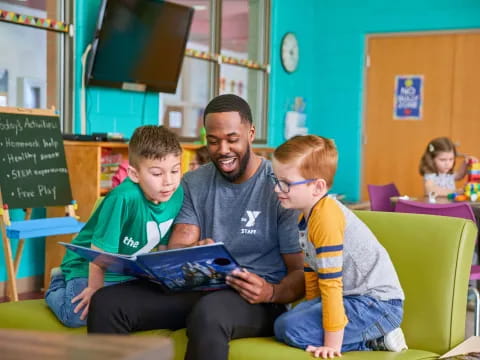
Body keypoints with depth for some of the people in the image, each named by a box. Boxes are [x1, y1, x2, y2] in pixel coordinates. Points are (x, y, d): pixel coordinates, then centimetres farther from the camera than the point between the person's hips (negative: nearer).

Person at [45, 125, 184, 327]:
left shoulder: (177, 195, -12)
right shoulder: (123, 198, -33)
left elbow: (164, 244, 3)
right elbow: (101, 251, -24)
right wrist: (95, 290, -16)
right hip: (89, 269, -7)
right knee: (78, 315, -24)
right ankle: (59, 286, 14)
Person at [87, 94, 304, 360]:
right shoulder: (193, 184, 11)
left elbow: (301, 273, -5)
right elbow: (175, 251, 1)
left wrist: (271, 292, -27)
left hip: (254, 299, -4)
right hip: (198, 288, 5)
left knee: (209, 312, -41)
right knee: (106, 303, -18)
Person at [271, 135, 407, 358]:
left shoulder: (326, 217, -21)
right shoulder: (306, 214, 9)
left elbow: (331, 282, -24)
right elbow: (311, 272, 18)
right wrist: (312, 310, 17)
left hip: (378, 304, -10)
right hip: (353, 297, 10)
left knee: (289, 327, -19)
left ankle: (373, 341, -7)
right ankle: (370, 334, 4)